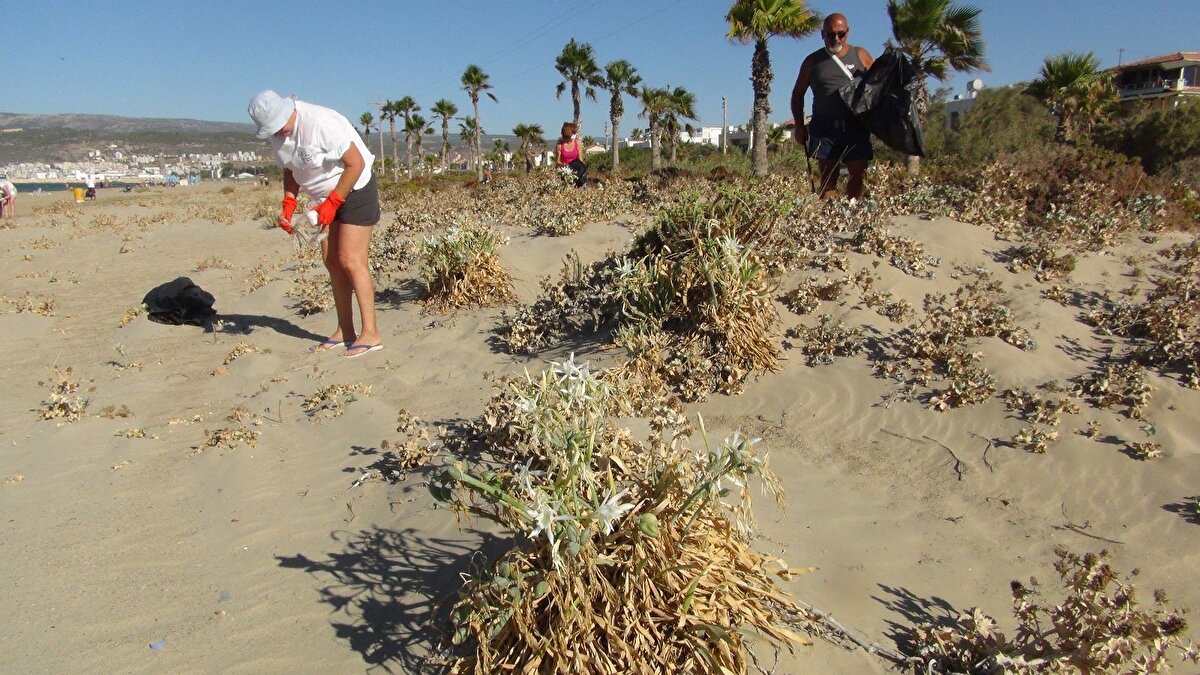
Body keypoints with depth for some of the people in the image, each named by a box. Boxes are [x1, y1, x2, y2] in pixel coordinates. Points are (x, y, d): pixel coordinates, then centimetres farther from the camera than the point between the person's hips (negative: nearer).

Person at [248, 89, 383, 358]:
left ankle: (370, 334, -10)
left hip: (355, 190, -8)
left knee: (351, 260, -13)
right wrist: (288, 205, -3)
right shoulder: (276, 134, 0)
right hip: (328, 197, 8)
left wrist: (331, 203, -23)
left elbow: (356, 163, -23)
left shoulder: (320, 122, -25)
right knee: (332, 262, 5)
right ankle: (345, 331, 11)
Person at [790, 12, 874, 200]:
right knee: (828, 176, -5)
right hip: (825, 128, -1)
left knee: (858, 174, -2)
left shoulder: (861, 56, 10)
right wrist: (799, 126, 7)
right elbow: (798, 93, 15)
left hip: (856, 127, 1)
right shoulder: (813, 61, 10)